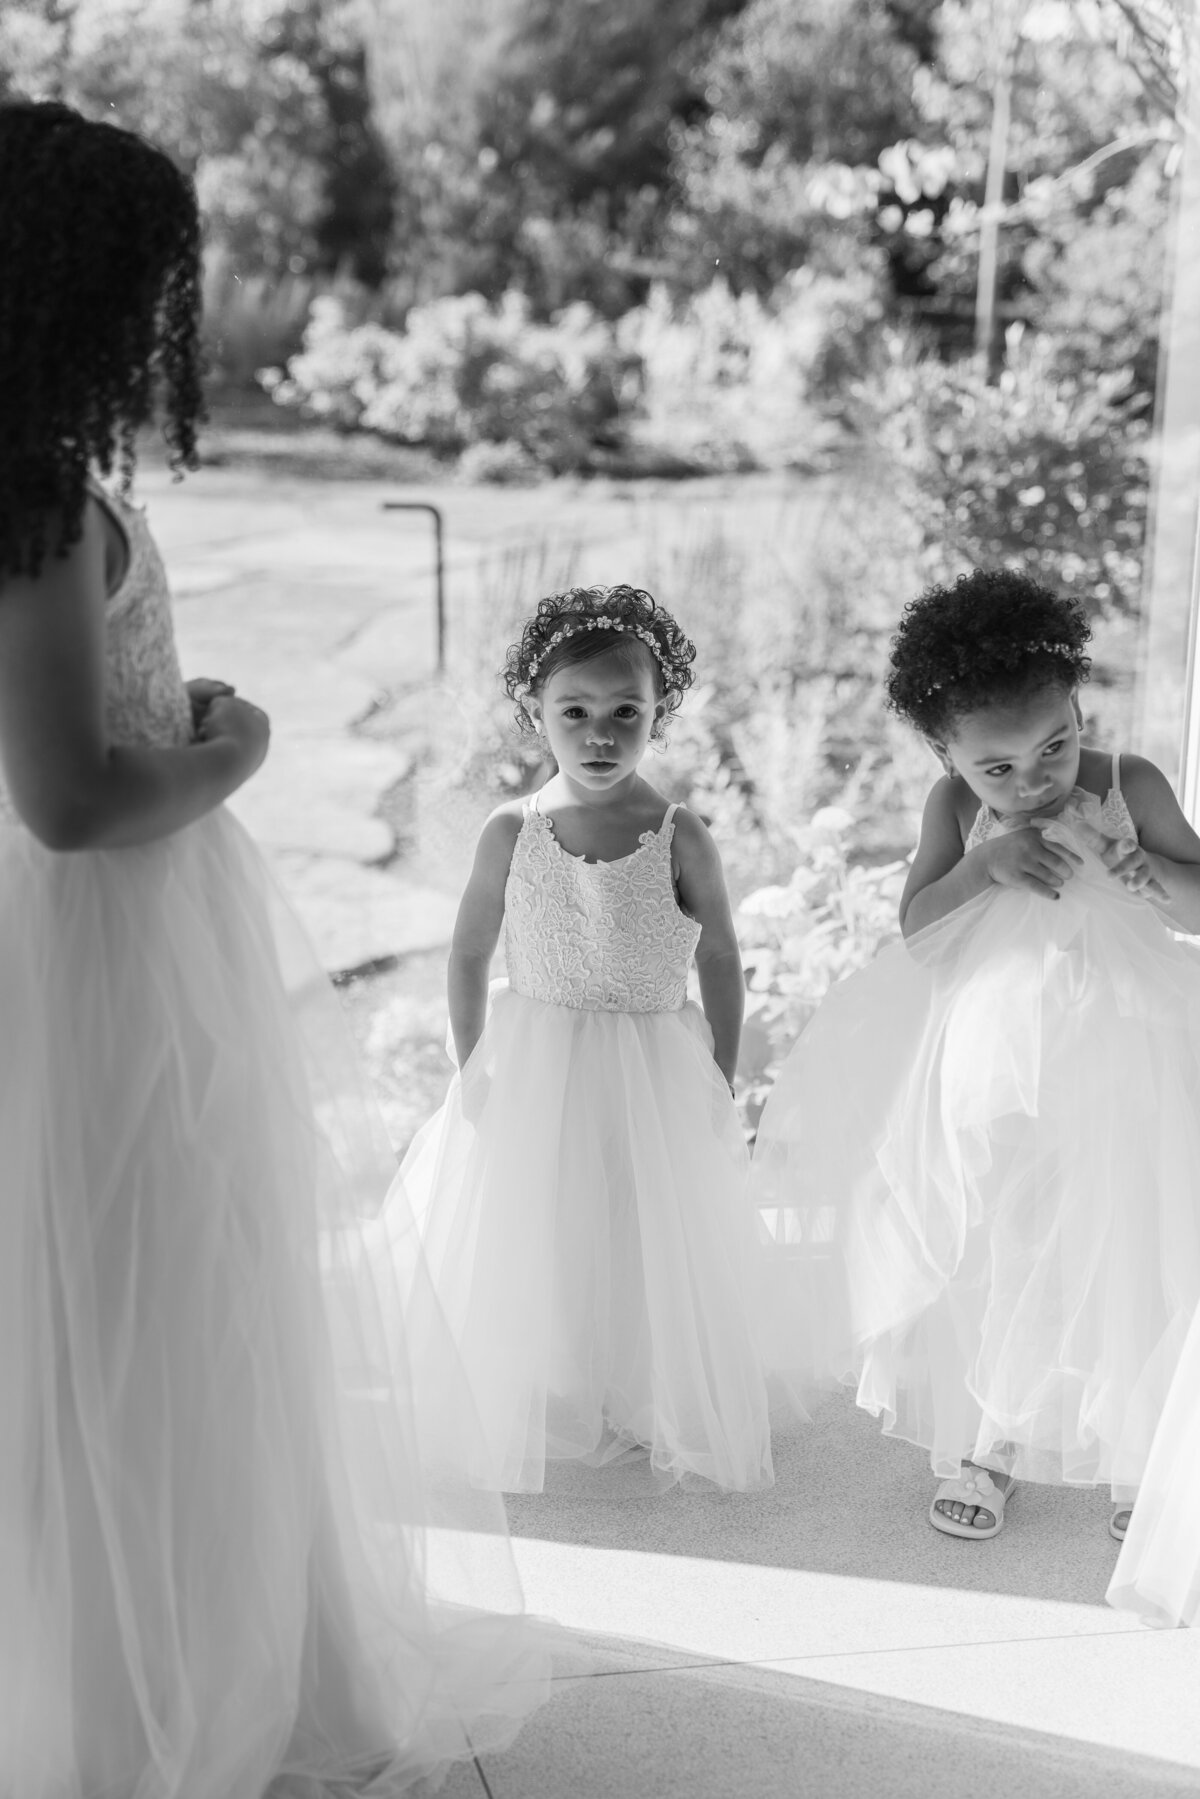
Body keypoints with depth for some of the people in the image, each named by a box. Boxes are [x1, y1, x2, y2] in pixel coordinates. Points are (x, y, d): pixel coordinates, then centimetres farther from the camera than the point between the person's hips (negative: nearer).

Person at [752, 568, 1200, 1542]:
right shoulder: (956, 806, -3)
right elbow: (915, 930, -6)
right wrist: (984, 864, -21)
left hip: (1119, 1055, -1)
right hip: (992, 1062, 1)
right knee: (990, 1254, 10)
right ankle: (987, 1443, 28)